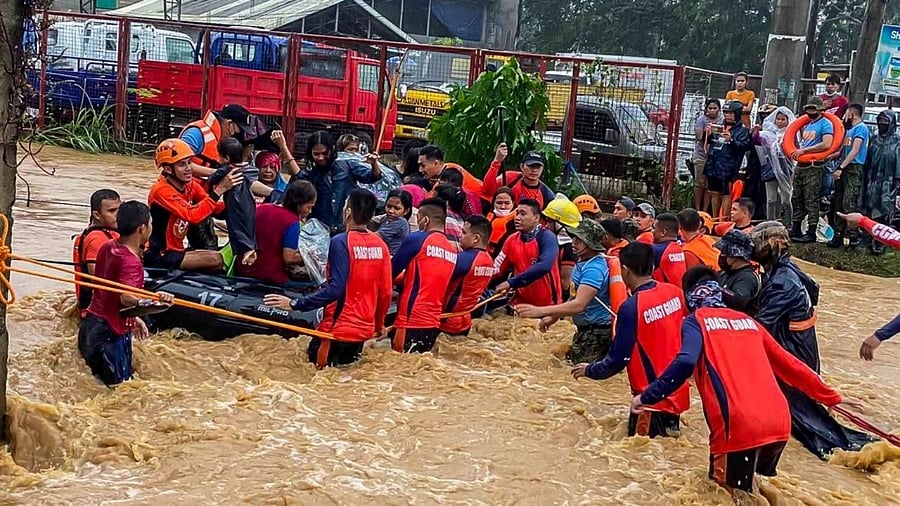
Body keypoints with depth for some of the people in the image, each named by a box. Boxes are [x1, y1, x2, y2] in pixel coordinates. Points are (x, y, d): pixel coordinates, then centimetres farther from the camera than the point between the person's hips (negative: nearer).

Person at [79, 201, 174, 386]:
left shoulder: (107, 247, 8)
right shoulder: (131, 262, -20)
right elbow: (126, 298, -37)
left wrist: (132, 318, 24)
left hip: (91, 324, 9)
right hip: (110, 333, -9)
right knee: (118, 385, -3)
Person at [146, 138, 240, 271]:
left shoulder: (191, 185, 4)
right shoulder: (162, 190, -20)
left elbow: (218, 209, -6)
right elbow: (192, 215, -32)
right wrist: (219, 190, -33)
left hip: (176, 250, 9)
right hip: (159, 256, -9)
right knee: (216, 260, -21)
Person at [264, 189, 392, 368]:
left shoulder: (341, 242, -15)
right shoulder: (380, 245, 2)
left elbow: (335, 288, -23)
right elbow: (385, 291, 6)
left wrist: (295, 304, -20)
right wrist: (379, 324, 21)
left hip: (338, 329, -6)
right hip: (365, 329, 6)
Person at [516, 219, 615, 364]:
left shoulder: (594, 269, -23)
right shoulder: (583, 263, 9)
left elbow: (579, 305, -33)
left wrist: (539, 311, -38)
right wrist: (555, 316, 17)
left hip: (596, 332, -10)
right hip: (585, 329, 10)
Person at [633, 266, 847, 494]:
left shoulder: (695, 321, 6)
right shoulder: (747, 321, 23)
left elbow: (685, 363, -14)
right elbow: (789, 365, 28)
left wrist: (647, 397, -7)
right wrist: (830, 397, 37)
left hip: (739, 427, -6)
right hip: (780, 423, 6)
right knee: (760, 486, 28)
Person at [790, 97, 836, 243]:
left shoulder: (826, 124, -7)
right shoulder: (806, 124, 18)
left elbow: (826, 144, -22)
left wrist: (804, 150, -20)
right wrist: (795, 151, 12)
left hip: (814, 166, -9)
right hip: (800, 165, 9)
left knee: (811, 201, -9)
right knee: (797, 198, 12)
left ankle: (811, 233, -8)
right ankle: (796, 230, 19)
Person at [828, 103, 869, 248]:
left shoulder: (861, 128, -8)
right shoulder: (850, 129, 19)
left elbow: (855, 151, -16)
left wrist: (841, 168, -19)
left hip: (854, 169, -9)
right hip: (844, 168, 9)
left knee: (848, 204, -14)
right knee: (839, 203, 8)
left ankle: (853, 237, -11)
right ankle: (838, 235, 12)